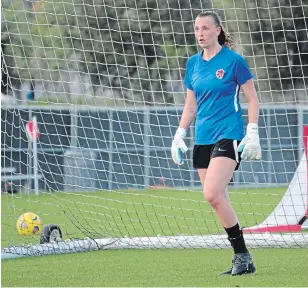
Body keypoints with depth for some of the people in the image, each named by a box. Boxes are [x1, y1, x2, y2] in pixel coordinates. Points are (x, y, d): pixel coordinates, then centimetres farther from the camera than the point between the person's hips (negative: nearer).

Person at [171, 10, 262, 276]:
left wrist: (252, 134, -9)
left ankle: (242, 256, -12)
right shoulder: (193, 64, 11)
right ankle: (242, 260, 11)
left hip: (228, 136, -7)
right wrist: (180, 135, 12)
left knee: (212, 194, -21)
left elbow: (252, 99, -2)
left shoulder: (233, 60, -6)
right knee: (218, 199, 4)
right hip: (202, 139, 7)